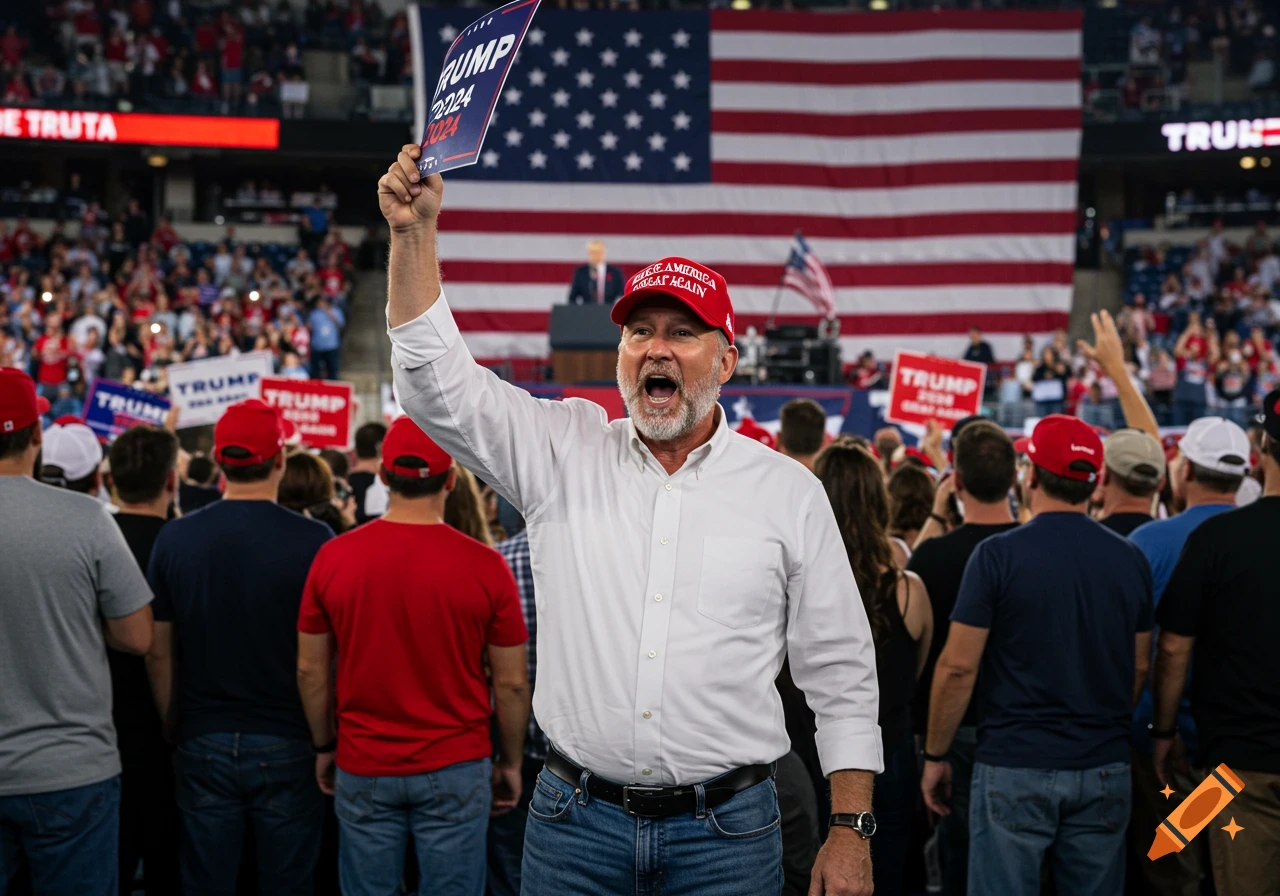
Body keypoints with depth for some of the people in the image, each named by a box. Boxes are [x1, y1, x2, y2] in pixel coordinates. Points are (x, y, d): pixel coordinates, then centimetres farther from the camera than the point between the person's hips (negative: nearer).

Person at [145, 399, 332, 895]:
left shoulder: (175, 539, -4)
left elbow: (159, 654, 3)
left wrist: (172, 725, 15)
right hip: (287, 743, -2)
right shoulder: (314, 540, -12)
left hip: (204, 743, 2)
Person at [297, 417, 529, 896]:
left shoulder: (333, 557, -5)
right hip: (456, 768, -2)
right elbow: (510, 683, -4)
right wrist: (510, 762, 10)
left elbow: (310, 671, 3)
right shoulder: (486, 566, -11)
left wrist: (325, 747, 16)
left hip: (362, 767, 2)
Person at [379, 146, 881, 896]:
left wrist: (852, 832, -2)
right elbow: (437, 382, -4)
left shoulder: (788, 491, 2)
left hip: (727, 830, 0)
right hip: (576, 819, 1)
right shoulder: (564, 452, 5)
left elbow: (842, 673, 4)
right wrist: (416, 230, -14)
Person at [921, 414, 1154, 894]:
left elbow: (958, 667, -10)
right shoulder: (1130, 559, 3)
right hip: (1105, 769, 4)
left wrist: (934, 755, 1)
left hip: (1016, 767, -4)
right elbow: (1140, 667, 12)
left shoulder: (998, 554, -10)